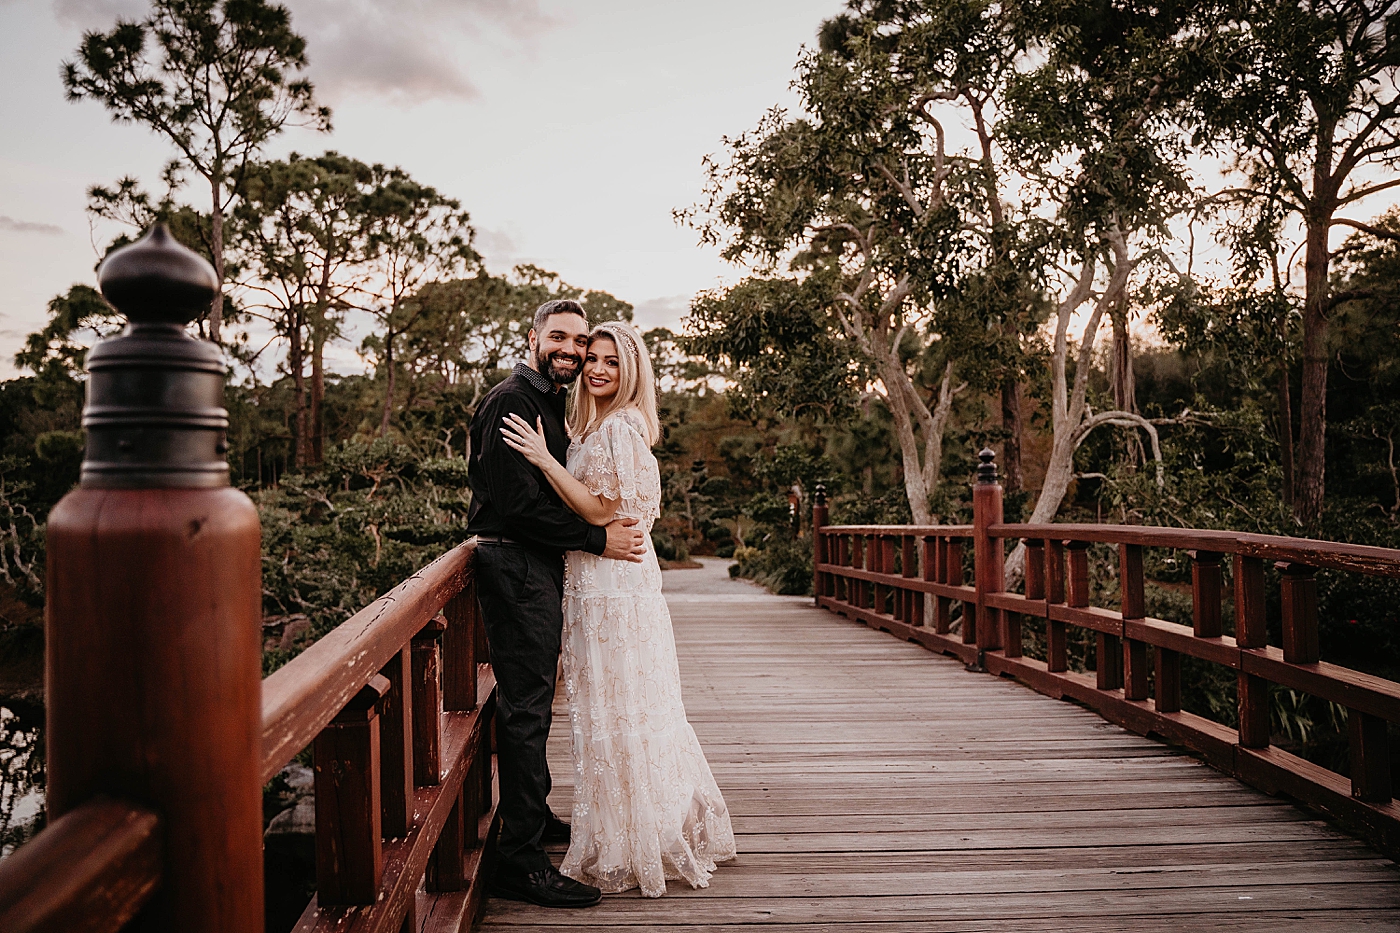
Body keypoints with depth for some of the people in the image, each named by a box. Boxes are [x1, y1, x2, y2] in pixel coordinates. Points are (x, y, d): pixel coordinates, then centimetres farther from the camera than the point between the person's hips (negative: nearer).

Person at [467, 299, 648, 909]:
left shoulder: (551, 403, 19)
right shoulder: (510, 401, -13)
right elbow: (519, 500, -21)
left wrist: (606, 529, 9)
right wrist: (598, 538, -17)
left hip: (541, 567, 10)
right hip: (515, 566, -10)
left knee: (533, 701, 19)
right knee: (526, 707, -7)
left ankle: (533, 819, 34)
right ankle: (519, 863, 0)